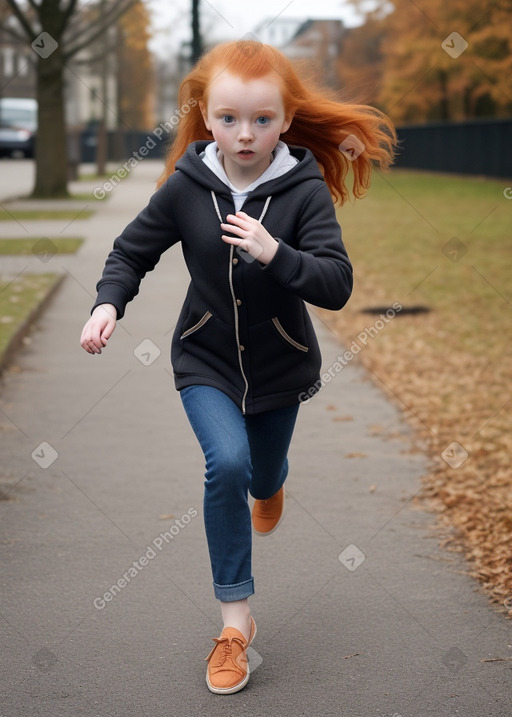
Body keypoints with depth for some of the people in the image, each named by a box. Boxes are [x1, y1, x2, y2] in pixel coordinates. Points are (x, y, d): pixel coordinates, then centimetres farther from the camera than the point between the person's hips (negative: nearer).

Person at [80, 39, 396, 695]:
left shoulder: (306, 190, -18)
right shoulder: (186, 185, -13)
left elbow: (337, 285, -24)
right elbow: (134, 248, 1)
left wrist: (274, 253, -38)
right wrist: (108, 302, -16)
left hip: (279, 365, 1)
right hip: (205, 361, 0)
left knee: (262, 474, 21)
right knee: (227, 464, -23)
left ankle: (269, 484, 65)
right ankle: (235, 621, -9)